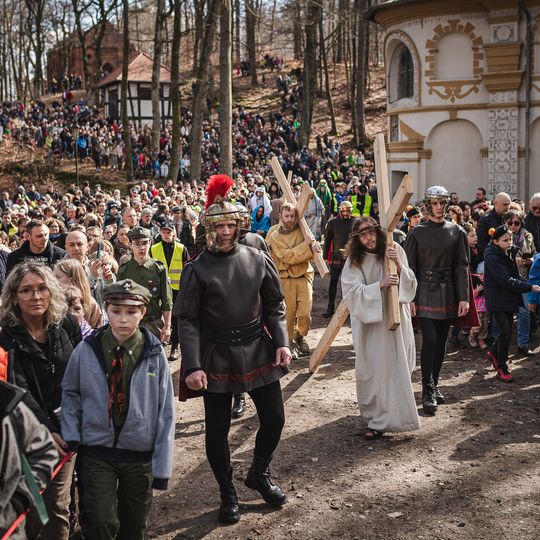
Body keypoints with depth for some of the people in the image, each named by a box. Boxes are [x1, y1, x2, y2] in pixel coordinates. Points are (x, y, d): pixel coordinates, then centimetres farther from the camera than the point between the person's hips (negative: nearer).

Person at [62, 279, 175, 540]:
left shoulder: (154, 354, -11)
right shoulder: (87, 350, -9)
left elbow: (165, 411, -7)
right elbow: (70, 392, 7)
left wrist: (162, 466, -7)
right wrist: (71, 434, -5)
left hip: (140, 455, 1)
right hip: (97, 452, 0)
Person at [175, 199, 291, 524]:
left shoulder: (258, 260, 0)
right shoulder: (197, 269, -7)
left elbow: (274, 304, 7)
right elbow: (188, 320, -8)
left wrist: (281, 342, -5)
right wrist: (192, 366, -16)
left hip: (258, 350, 3)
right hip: (217, 357, -2)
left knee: (274, 418, 8)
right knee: (217, 430, 5)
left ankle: (259, 474, 36)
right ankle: (227, 493, 27)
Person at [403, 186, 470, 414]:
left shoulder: (456, 232, 4)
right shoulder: (417, 232, -1)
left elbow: (462, 266, 3)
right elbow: (409, 267, -1)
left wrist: (464, 297, -3)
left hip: (447, 294, 3)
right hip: (425, 293, -3)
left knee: (441, 342, 10)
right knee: (429, 340, -11)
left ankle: (434, 385, 24)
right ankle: (427, 391, -3)